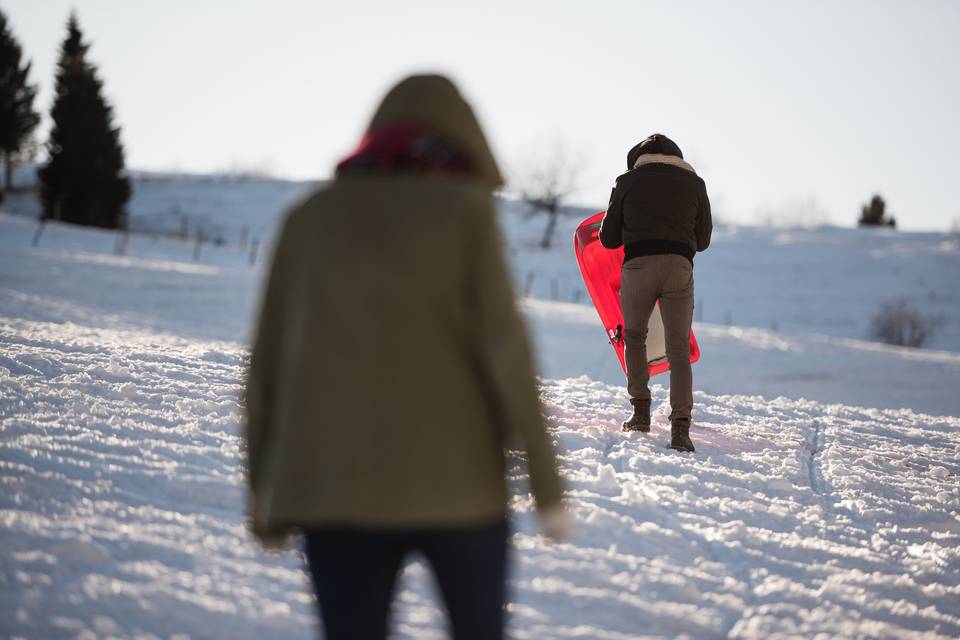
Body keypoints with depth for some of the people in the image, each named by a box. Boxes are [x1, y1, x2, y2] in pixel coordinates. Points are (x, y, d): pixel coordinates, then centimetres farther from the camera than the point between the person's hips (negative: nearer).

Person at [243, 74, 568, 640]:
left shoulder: (312, 216, 7)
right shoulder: (464, 211, -2)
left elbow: (270, 361, 7)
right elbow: (504, 346, -9)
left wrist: (264, 486, 15)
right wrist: (546, 484, -4)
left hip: (334, 486, 2)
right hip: (454, 479, -2)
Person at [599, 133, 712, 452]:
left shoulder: (628, 181, 13)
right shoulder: (694, 183, 17)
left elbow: (608, 238, 14)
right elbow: (703, 240, 23)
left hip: (638, 265, 0)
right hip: (679, 266, 1)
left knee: (634, 337, 23)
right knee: (679, 350, 3)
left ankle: (641, 412, 17)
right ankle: (680, 427, -11)